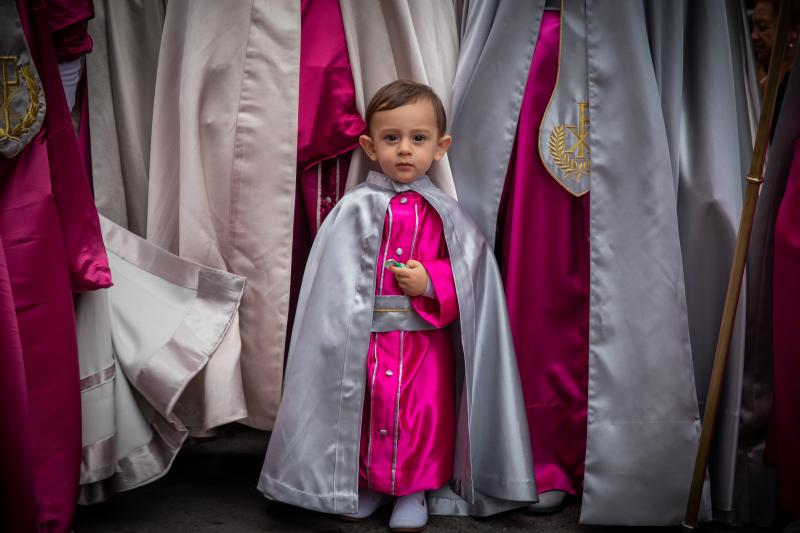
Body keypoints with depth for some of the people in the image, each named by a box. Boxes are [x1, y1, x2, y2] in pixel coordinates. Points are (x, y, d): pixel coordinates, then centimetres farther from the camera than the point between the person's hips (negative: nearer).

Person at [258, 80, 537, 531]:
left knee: (424, 412, 4)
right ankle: (363, 484, 30)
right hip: (365, 340, 0)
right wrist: (347, 333, -8)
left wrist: (431, 282, -17)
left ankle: (415, 491, 24)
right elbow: (336, 282, -3)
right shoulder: (356, 209, -2)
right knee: (364, 408, 9)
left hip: (425, 340, 1)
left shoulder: (445, 214, 0)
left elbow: (470, 275, -1)